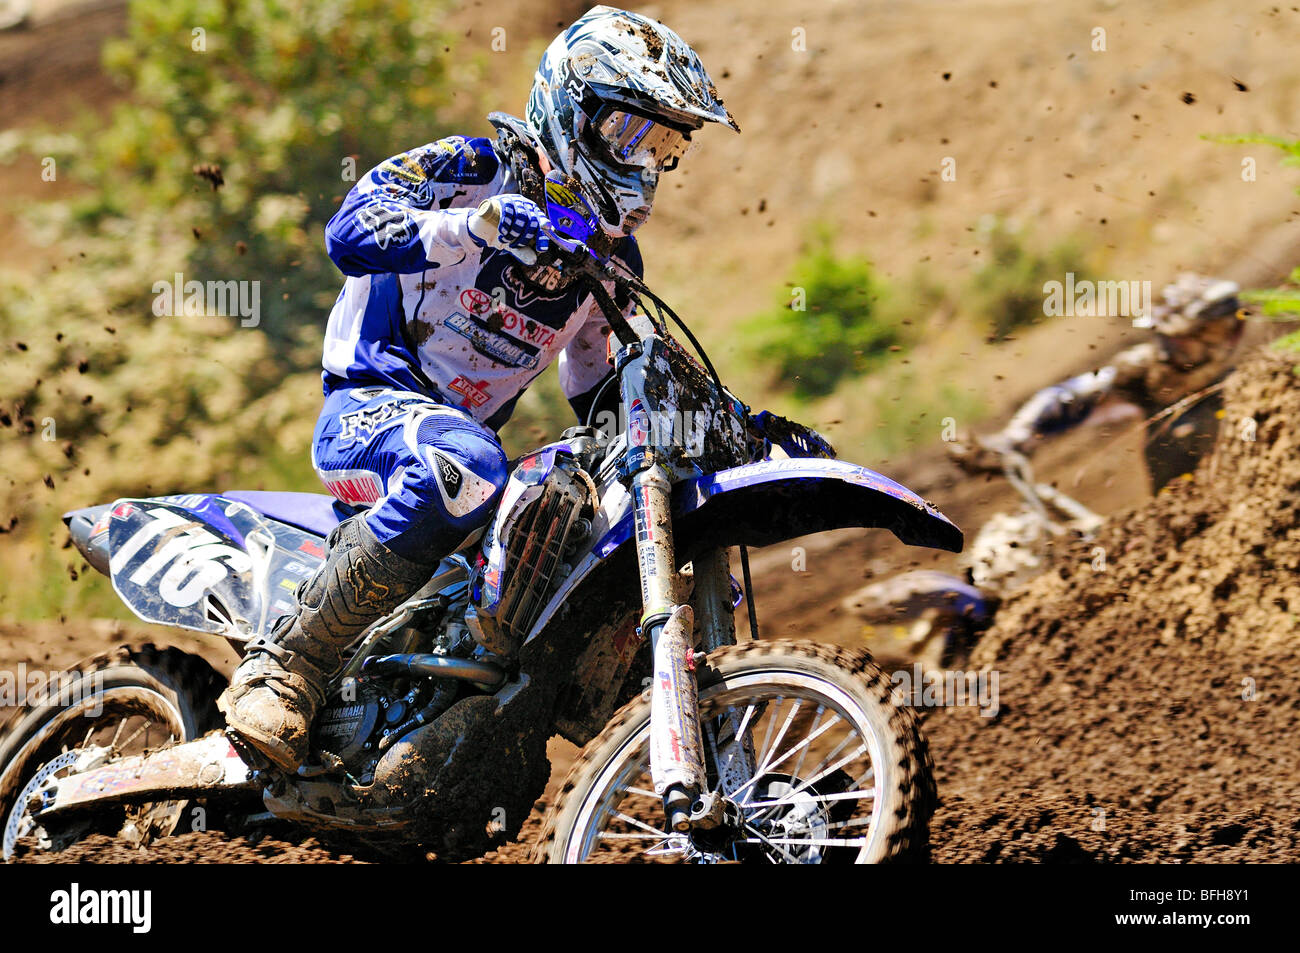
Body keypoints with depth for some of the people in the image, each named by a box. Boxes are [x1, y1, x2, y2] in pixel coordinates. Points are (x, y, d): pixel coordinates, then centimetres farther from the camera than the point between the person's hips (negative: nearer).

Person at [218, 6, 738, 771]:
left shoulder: (613, 262, 15)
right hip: (368, 410, -9)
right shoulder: (474, 171, -6)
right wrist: (476, 224, -38)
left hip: (460, 439, 9)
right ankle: (287, 667, -35)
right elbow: (351, 229, -22)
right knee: (464, 467, -41)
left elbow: (600, 397, 26)